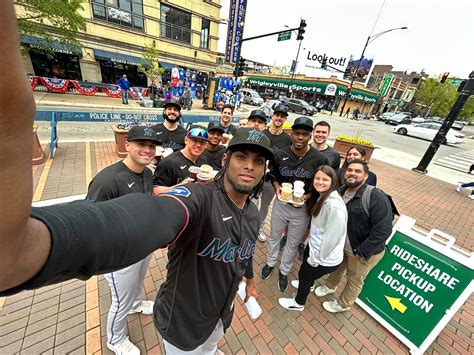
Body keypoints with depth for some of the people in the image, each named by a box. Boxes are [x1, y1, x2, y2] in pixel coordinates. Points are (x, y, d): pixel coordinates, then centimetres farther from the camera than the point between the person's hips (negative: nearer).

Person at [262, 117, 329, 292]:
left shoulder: (319, 159, -17)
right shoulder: (281, 154, -11)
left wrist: (308, 196, -20)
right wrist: (277, 186, -12)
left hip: (302, 209, -1)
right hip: (281, 203, 2)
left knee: (292, 243, 18)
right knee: (274, 236, 22)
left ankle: (284, 271, 45)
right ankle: (270, 263, 50)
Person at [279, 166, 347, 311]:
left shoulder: (334, 205, -31)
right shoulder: (320, 197, -2)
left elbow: (331, 237, -27)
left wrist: (316, 258, -18)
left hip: (326, 258, -7)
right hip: (314, 246, 7)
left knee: (303, 274, 16)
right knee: (306, 271, 31)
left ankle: (298, 303, 47)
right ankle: (308, 284, 66)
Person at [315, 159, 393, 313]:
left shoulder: (376, 197, -29)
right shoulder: (341, 191, -7)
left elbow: (383, 230, -30)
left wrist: (362, 251, -26)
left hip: (365, 251, -5)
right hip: (342, 245, 6)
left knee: (354, 280, 19)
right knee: (338, 266, 29)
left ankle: (343, 304, 45)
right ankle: (330, 286, 58)